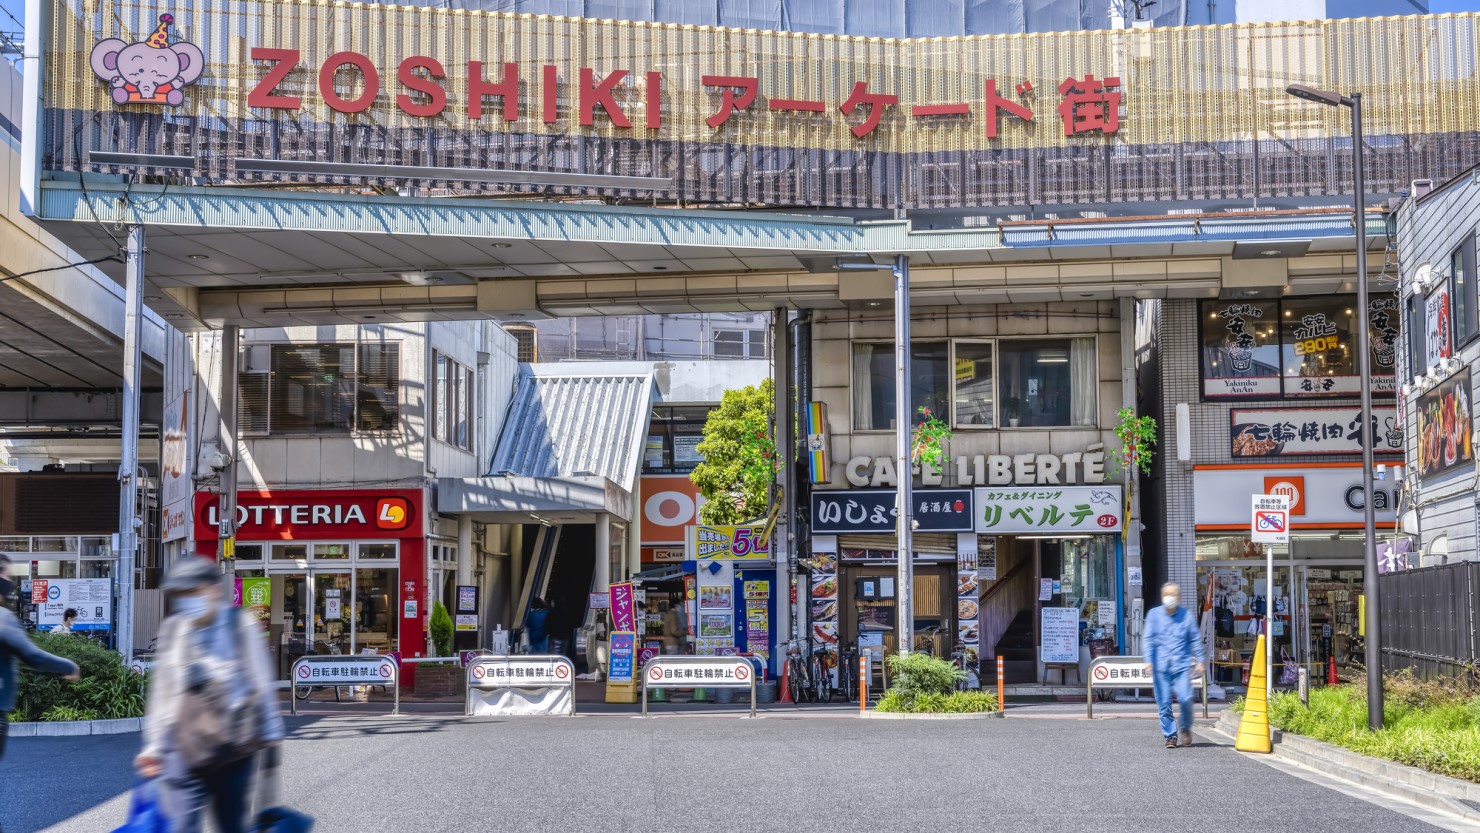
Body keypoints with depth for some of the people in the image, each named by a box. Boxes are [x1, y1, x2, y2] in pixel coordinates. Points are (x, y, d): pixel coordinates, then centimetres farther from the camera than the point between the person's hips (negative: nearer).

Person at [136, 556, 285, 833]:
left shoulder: (241, 626, -3)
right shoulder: (172, 630, 6)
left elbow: (262, 685, 3)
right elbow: (161, 692, 12)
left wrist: (270, 736, 6)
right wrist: (155, 745, 12)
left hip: (234, 750, -2)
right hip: (185, 752, 2)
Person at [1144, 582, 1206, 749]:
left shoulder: (1187, 615, 6)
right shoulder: (1154, 614, 5)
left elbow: (1195, 639, 12)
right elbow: (1148, 639, 4)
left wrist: (1199, 661, 8)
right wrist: (1149, 660, -5)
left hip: (1181, 665, 0)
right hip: (1160, 666, 0)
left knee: (1185, 699, -12)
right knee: (1164, 703, -1)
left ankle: (1185, 727, 14)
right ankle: (1170, 735, 12)